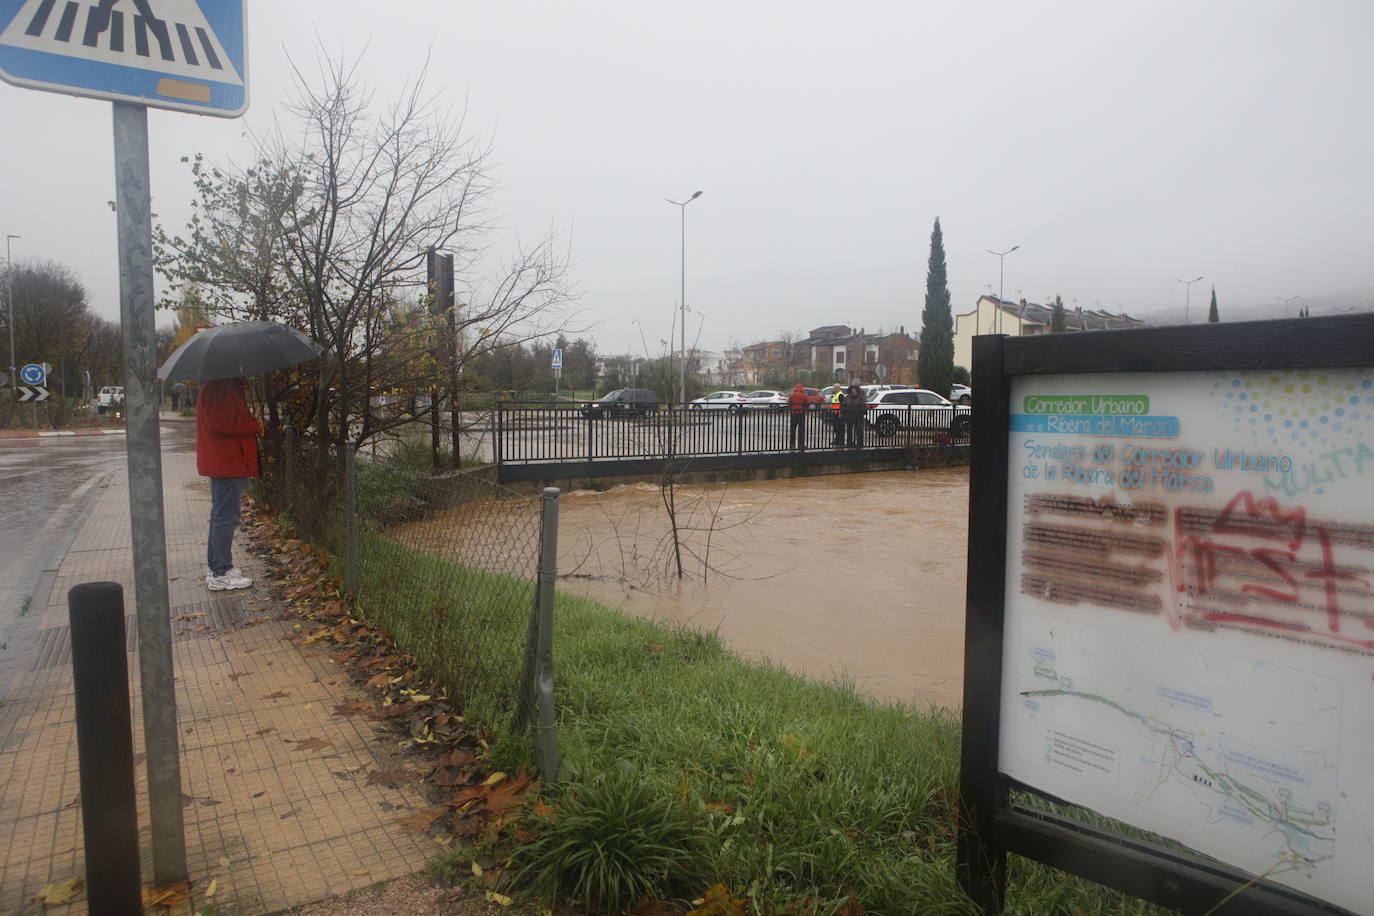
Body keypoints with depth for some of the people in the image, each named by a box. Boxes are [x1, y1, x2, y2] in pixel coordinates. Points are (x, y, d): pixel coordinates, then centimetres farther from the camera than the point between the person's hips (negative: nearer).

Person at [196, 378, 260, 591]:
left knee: (221, 517, 17)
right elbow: (220, 425, -24)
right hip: (228, 465, -11)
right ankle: (221, 574, -1)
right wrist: (254, 425, -16)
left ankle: (216, 569, 26)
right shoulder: (219, 390, -16)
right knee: (226, 518, -6)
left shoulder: (225, 389, 17)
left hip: (223, 465, 11)